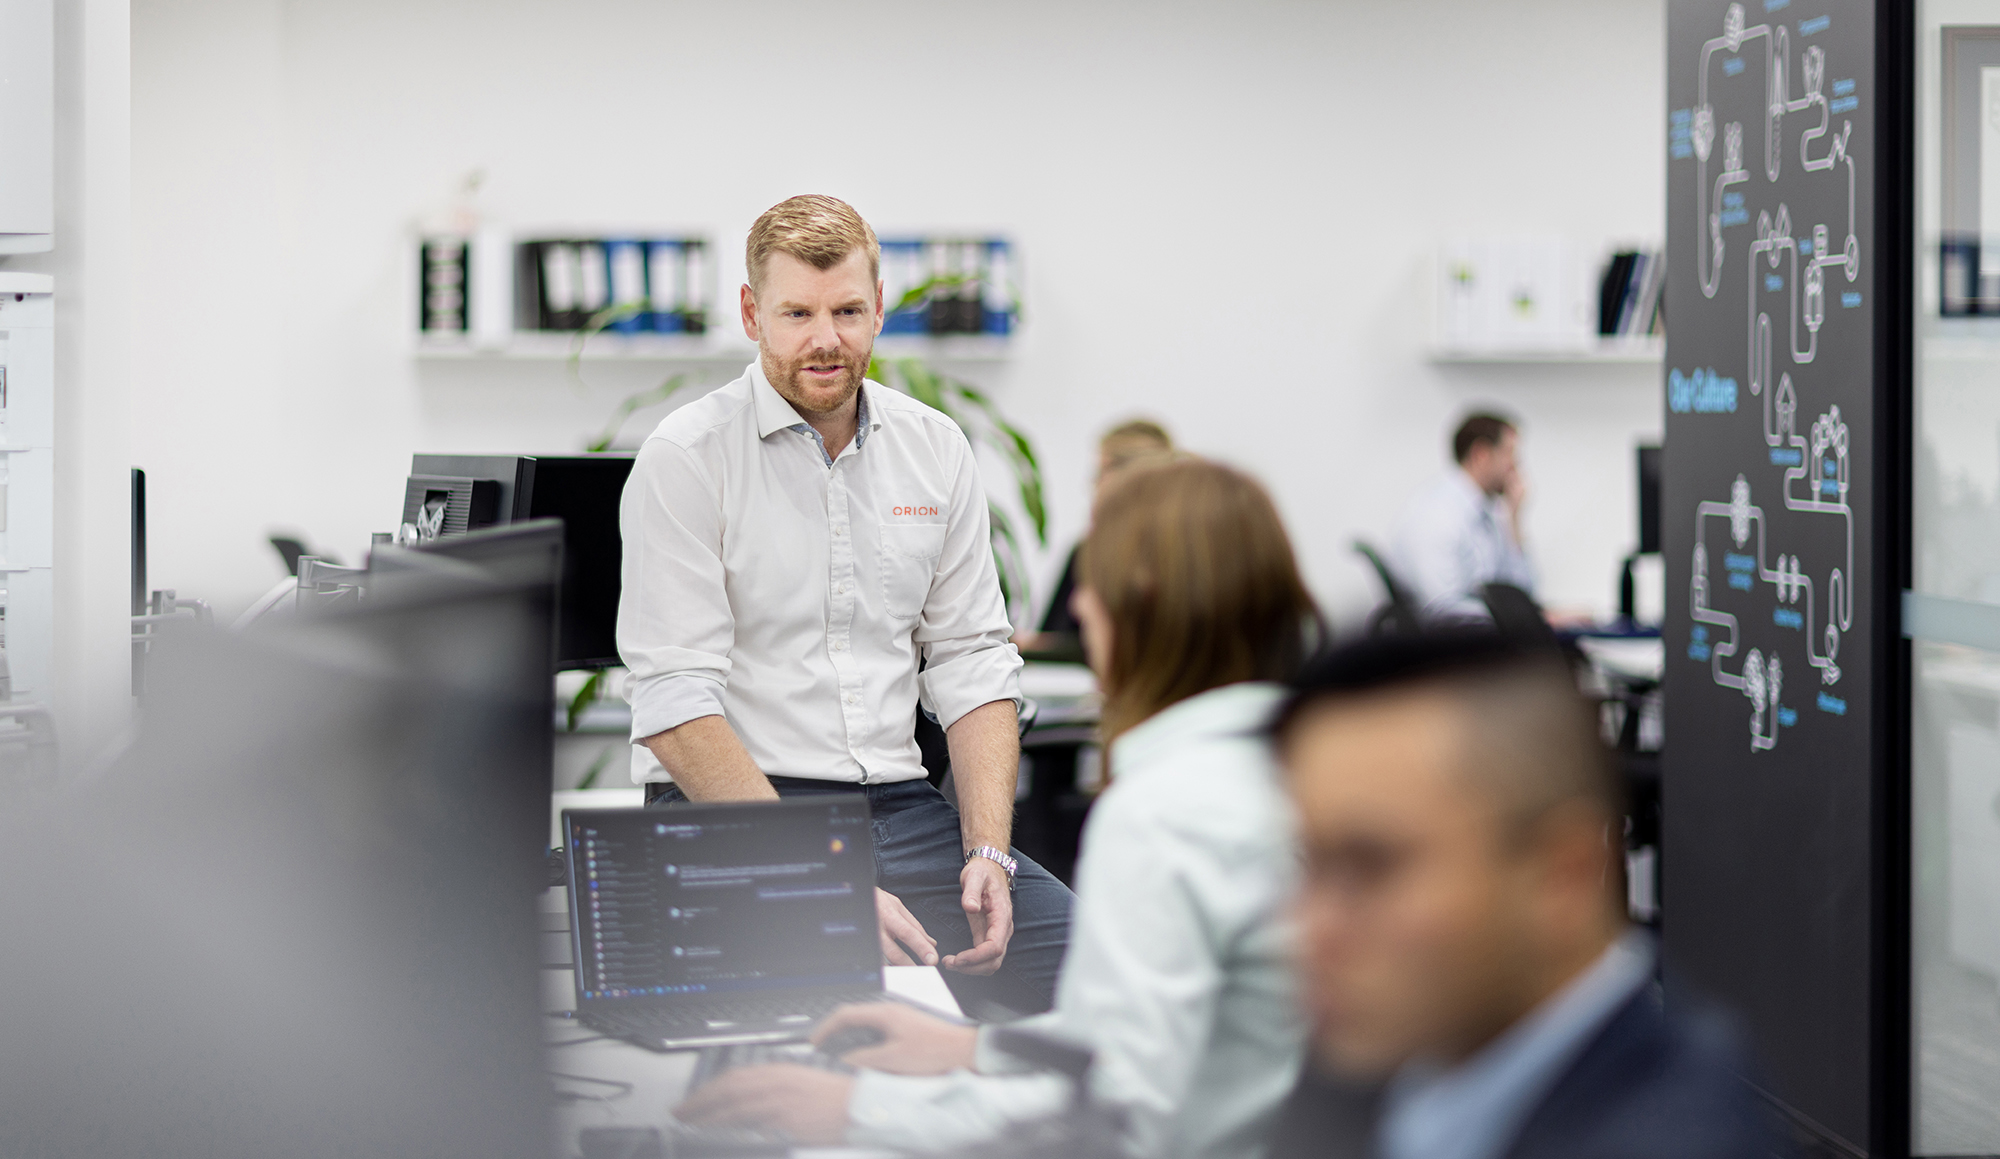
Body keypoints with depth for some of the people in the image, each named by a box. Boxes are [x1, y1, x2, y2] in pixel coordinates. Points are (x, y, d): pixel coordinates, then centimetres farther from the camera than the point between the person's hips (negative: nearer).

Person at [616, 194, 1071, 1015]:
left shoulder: (934, 449, 12)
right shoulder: (686, 458, -5)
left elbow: (971, 661, 13)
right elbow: (675, 707, -12)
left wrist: (988, 854, -4)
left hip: (899, 802, 5)